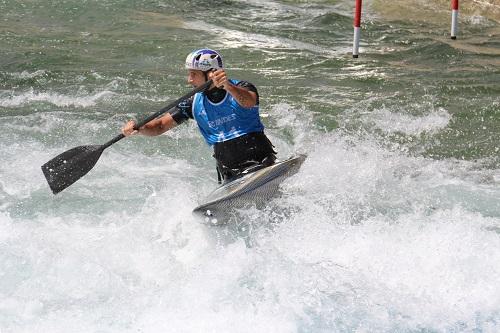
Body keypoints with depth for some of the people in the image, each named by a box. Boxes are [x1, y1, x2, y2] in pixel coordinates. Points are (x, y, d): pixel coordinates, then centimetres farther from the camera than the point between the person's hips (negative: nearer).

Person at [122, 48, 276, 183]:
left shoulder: (242, 88, -5)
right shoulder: (194, 104, 5)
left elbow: (248, 102, -29)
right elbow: (160, 126, 4)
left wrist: (228, 87, -48)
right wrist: (138, 128, -16)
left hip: (261, 163, -3)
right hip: (228, 172, 3)